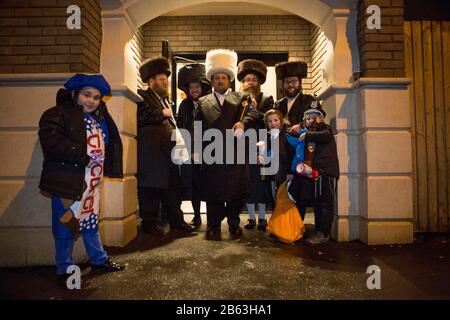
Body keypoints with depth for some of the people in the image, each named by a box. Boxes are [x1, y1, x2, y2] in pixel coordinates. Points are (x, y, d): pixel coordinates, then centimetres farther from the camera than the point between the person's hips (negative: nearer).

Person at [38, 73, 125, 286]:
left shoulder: (100, 118, 15)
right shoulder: (58, 114, -7)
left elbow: (110, 141, 24)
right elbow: (51, 140, -22)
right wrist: (81, 157, -20)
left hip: (93, 181, 7)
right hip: (68, 181, -7)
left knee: (91, 221, 19)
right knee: (66, 224, 2)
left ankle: (99, 260, 33)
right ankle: (65, 270, 19)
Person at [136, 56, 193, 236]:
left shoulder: (165, 99, 26)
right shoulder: (143, 96, -1)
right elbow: (143, 116, -20)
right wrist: (163, 113, -8)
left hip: (169, 150, 8)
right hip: (151, 151, -8)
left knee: (173, 187, 10)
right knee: (151, 188, -2)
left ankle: (176, 221, 19)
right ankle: (150, 223, 10)